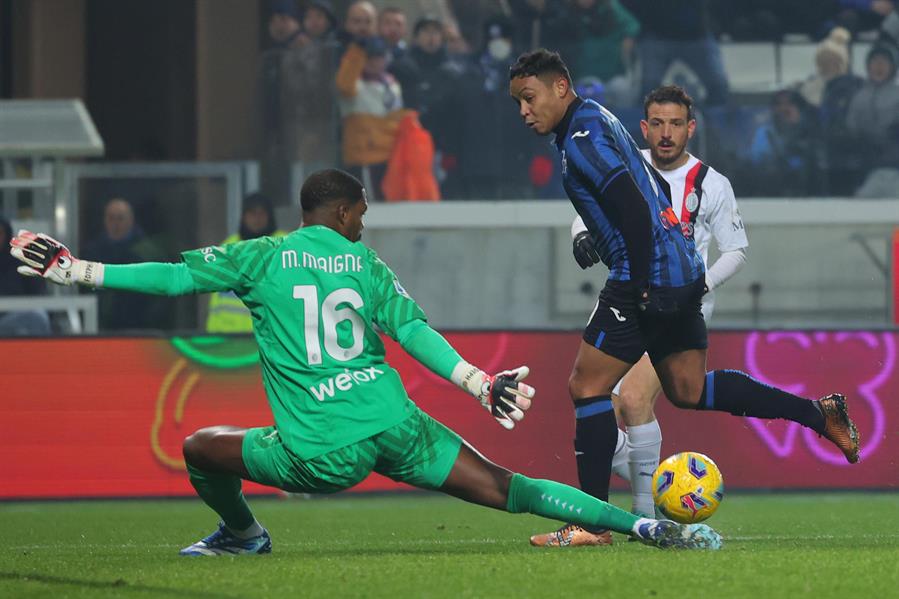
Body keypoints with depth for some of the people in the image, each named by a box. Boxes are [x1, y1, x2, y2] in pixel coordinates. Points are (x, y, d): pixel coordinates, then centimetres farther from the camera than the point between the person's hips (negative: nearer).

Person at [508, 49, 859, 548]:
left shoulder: (582, 137, -13)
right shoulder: (597, 122, 18)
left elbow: (634, 207, -24)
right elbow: (656, 191, 26)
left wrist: (642, 286, -22)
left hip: (648, 281, -10)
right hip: (684, 273, 10)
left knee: (587, 386, -5)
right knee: (688, 390, 17)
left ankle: (592, 520, -3)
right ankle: (819, 413, 17)